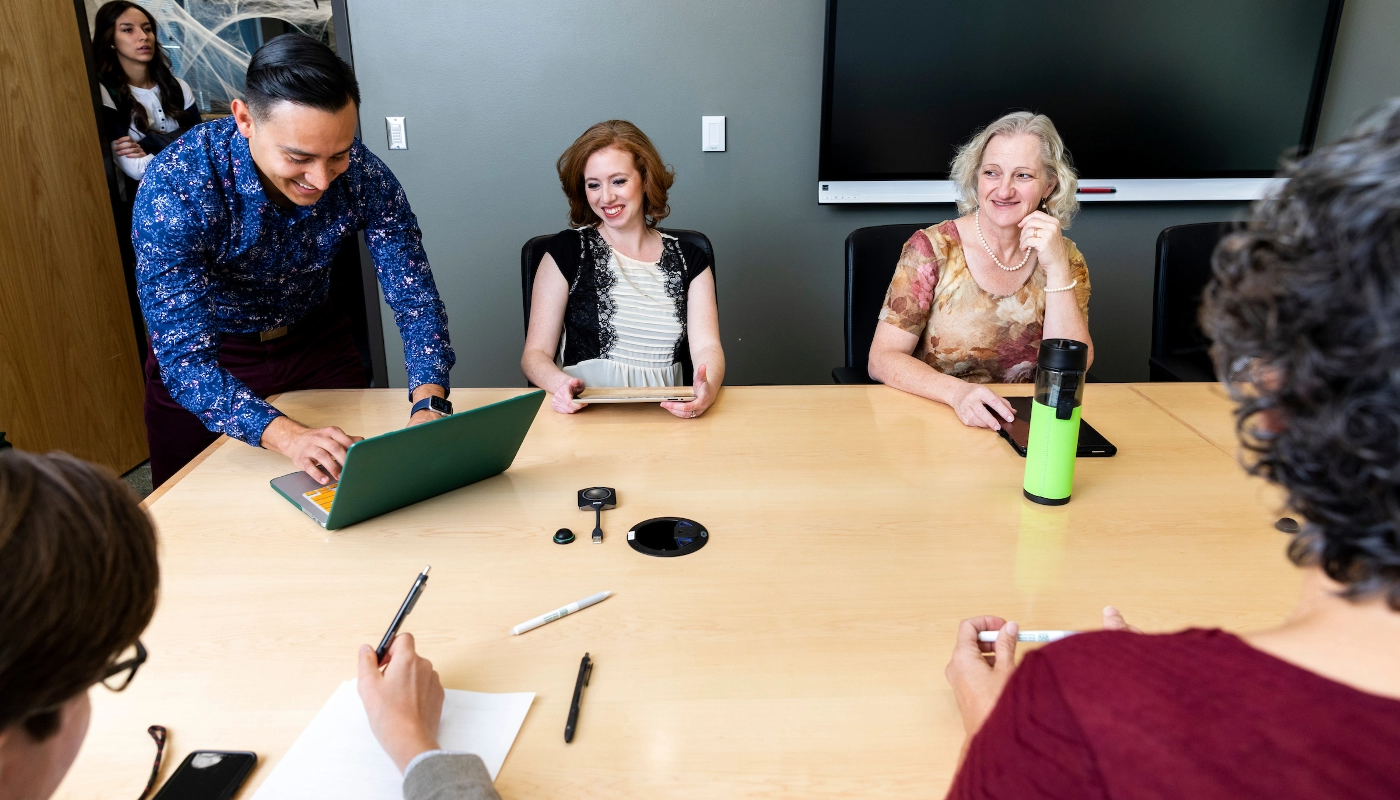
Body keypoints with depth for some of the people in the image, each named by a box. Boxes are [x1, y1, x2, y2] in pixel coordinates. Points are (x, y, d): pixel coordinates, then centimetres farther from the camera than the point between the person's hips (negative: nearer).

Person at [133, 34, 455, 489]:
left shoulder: (364, 174, -25)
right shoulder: (174, 187, -33)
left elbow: (415, 298, -21)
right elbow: (186, 358, -36)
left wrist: (429, 405, -40)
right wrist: (288, 437, -52)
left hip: (317, 340, 2)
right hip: (210, 354, -2)